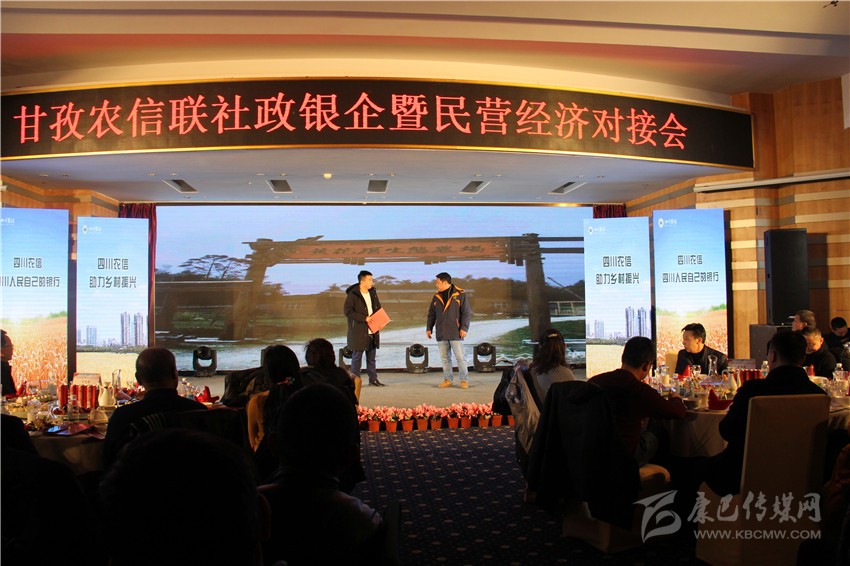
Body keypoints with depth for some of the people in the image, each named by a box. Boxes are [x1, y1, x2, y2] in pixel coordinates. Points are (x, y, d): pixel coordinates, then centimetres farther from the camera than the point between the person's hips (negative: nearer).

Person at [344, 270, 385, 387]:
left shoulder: (373, 292, 9)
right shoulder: (353, 294, -12)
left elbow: (378, 307, 21)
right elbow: (347, 311, -17)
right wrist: (364, 318, -20)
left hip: (372, 331, 7)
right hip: (359, 331, -6)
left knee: (371, 356, 13)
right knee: (357, 356, 1)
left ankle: (373, 379, 21)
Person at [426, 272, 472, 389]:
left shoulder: (459, 294, -3)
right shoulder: (436, 297, 12)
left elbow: (467, 312, -5)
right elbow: (431, 314, 17)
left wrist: (464, 328, -11)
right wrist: (429, 328, 10)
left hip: (455, 333, -5)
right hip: (441, 333, 5)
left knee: (460, 357, -3)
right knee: (445, 358, 8)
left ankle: (464, 380, 6)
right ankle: (448, 380, 16)